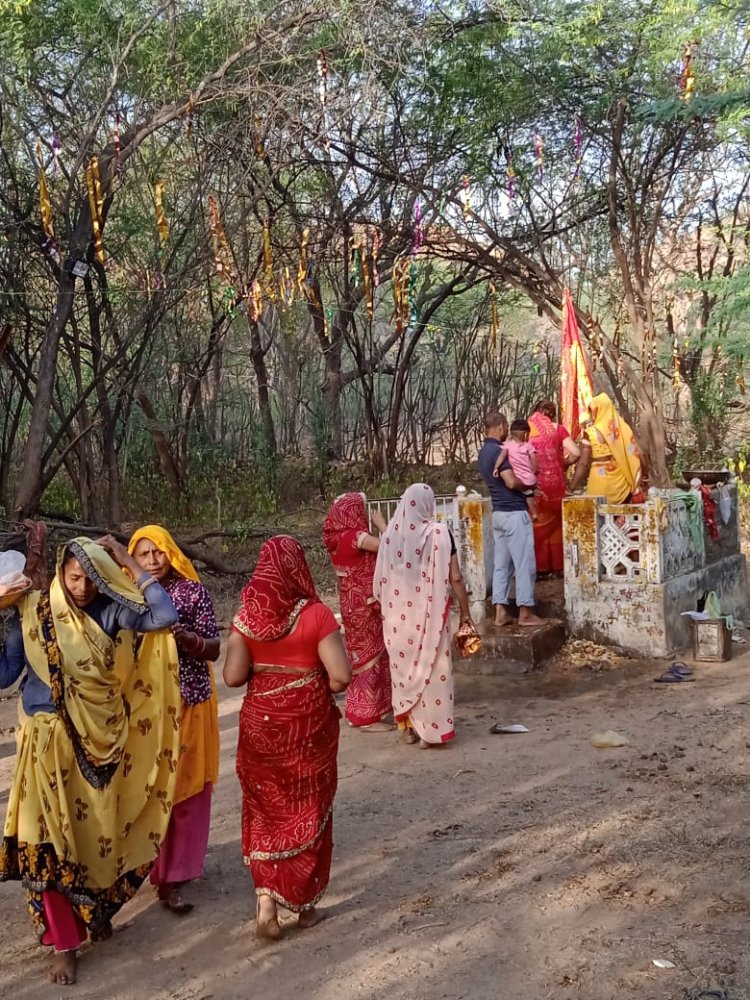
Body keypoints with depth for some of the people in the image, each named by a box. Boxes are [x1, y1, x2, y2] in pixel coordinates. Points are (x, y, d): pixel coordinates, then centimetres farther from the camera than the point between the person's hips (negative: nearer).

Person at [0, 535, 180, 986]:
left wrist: (128, 561, -16)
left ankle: (97, 910, 39)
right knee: (52, 838, 0)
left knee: (101, 830, 13)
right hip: (52, 742, -1)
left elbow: (166, 616, -19)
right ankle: (65, 943, 14)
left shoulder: (112, 612, -5)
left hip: (105, 740, 1)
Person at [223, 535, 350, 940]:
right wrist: (320, 689, 2)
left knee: (266, 810, 18)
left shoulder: (247, 616, -8)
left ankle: (266, 900, 8)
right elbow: (340, 675, -18)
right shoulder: (315, 614, -16)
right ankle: (304, 904, 25)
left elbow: (233, 676, -11)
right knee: (307, 811, 15)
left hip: (260, 724, 2)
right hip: (307, 727, -2)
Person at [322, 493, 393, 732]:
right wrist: (381, 524, -8)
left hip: (352, 602, 9)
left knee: (361, 656, 18)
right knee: (371, 656, -1)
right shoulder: (356, 536, -20)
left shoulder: (338, 537, 7)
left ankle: (359, 711, 27)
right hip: (364, 604, -9)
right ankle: (369, 717, 6)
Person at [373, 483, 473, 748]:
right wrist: (465, 611, 2)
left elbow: (381, 578, 7)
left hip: (397, 613, 3)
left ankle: (408, 726, 23)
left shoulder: (390, 534, -1)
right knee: (431, 667, 7)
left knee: (404, 665, 15)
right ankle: (430, 729, 11)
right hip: (429, 612, -3)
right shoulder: (439, 533, -10)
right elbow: (455, 578, -8)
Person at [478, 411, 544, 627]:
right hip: (514, 513, -9)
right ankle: (525, 613, 2)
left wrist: (525, 486, 17)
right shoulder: (498, 451, -15)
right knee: (524, 564, -2)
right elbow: (511, 482, -22)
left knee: (502, 564, 9)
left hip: (498, 513, 9)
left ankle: (501, 613, 8)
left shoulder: (483, 452, 14)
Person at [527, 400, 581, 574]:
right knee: (555, 524, 17)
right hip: (555, 483, 0)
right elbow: (576, 453, -4)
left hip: (534, 486, 0)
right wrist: (563, 464, 12)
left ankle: (538, 566, 16)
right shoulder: (557, 429, 3)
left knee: (537, 526, 13)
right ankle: (557, 565, 22)